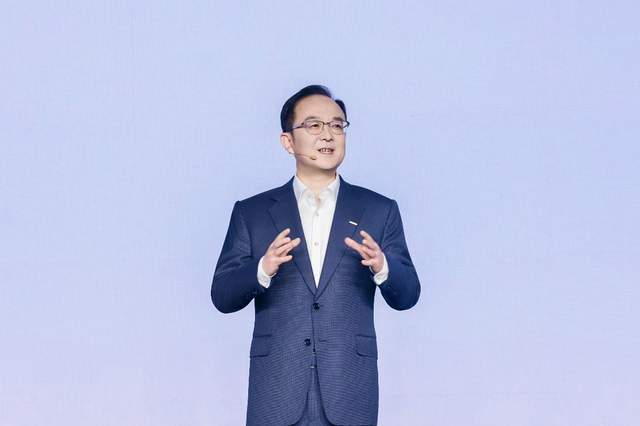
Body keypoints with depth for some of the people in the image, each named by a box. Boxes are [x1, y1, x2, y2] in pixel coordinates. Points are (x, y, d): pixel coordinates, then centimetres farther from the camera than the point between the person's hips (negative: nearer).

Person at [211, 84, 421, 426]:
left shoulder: (379, 210, 9)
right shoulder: (251, 213, 8)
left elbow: (407, 296, 6)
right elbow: (222, 297, 3)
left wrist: (381, 267, -16)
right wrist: (263, 270, -17)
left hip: (349, 394, 0)